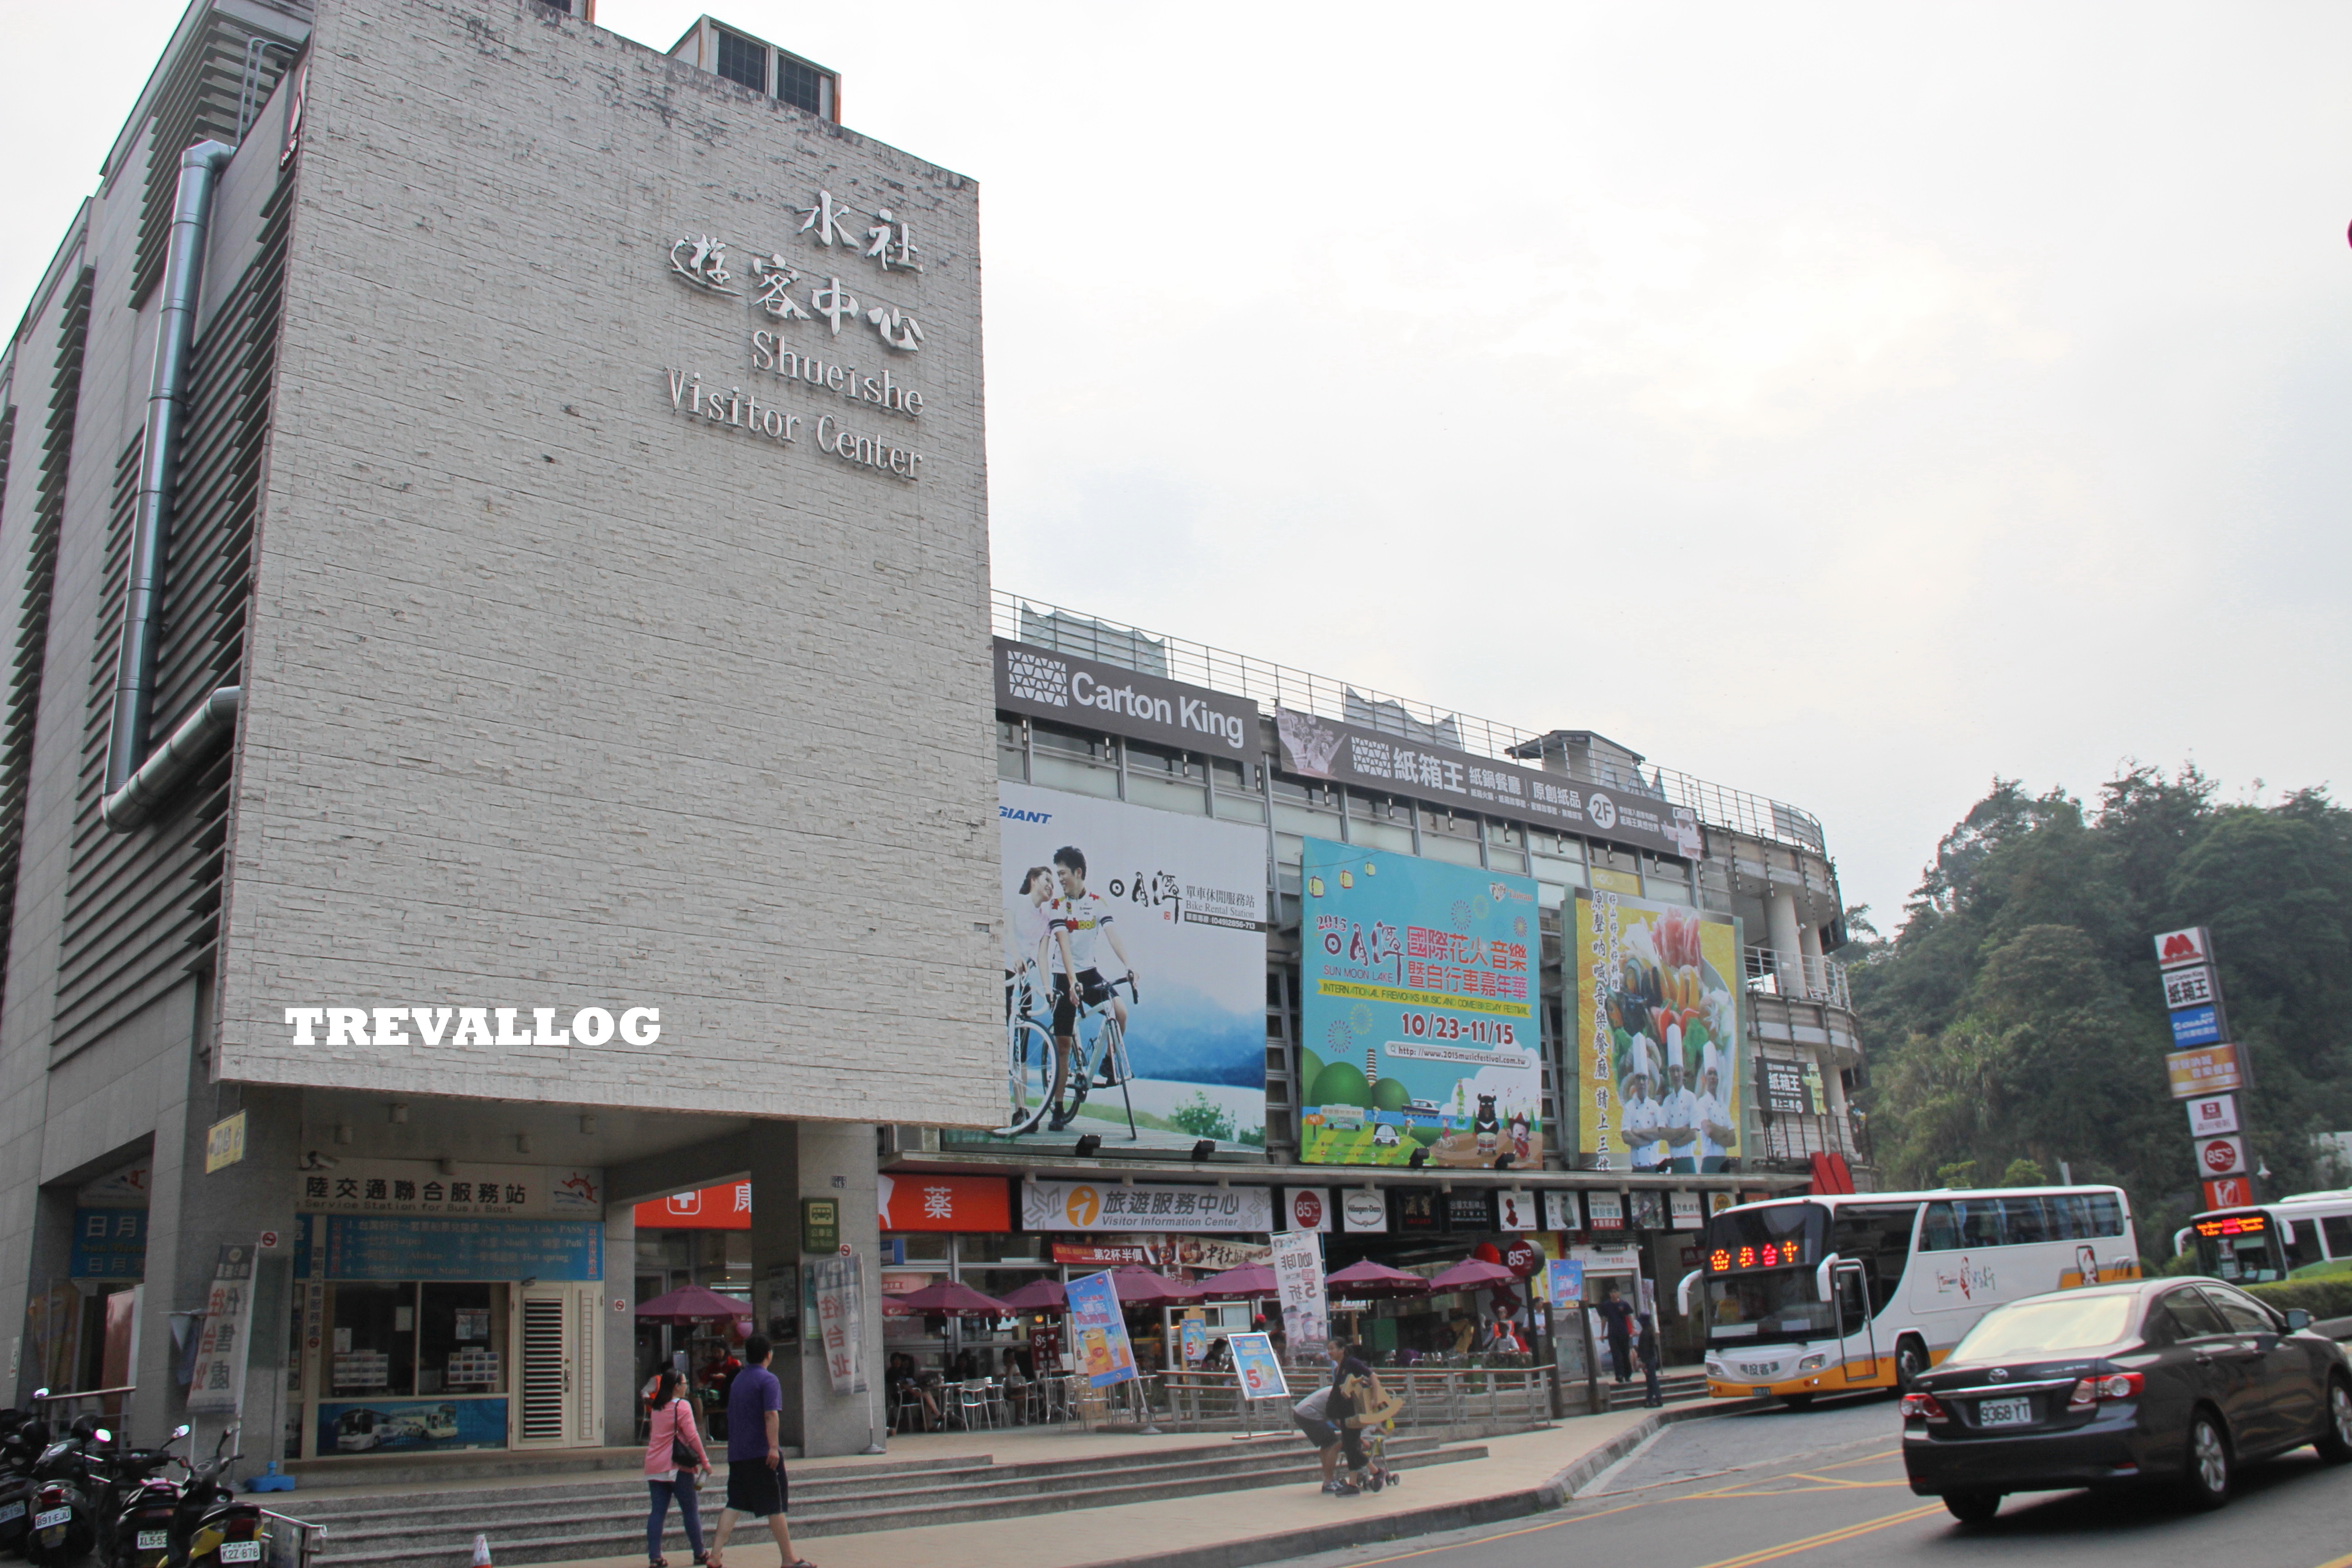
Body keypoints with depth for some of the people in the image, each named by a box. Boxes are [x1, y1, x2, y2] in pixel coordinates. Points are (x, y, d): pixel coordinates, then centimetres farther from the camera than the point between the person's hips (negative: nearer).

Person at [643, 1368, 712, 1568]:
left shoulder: (656, 1407, 12)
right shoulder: (682, 1406, -10)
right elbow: (692, 1436, -13)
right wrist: (705, 1461, -7)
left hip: (654, 1466, 6)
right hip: (676, 1467, -6)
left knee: (658, 1511, 5)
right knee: (691, 1510, 3)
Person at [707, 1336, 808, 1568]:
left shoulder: (738, 1379, 16)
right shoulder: (768, 1380, -8)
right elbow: (771, 1415, -20)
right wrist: (774, 1446, -23)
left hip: (736, 1453, 7)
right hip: (762, 1453, -7)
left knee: (734, 1504, 6)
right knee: (775, 1507, -1)